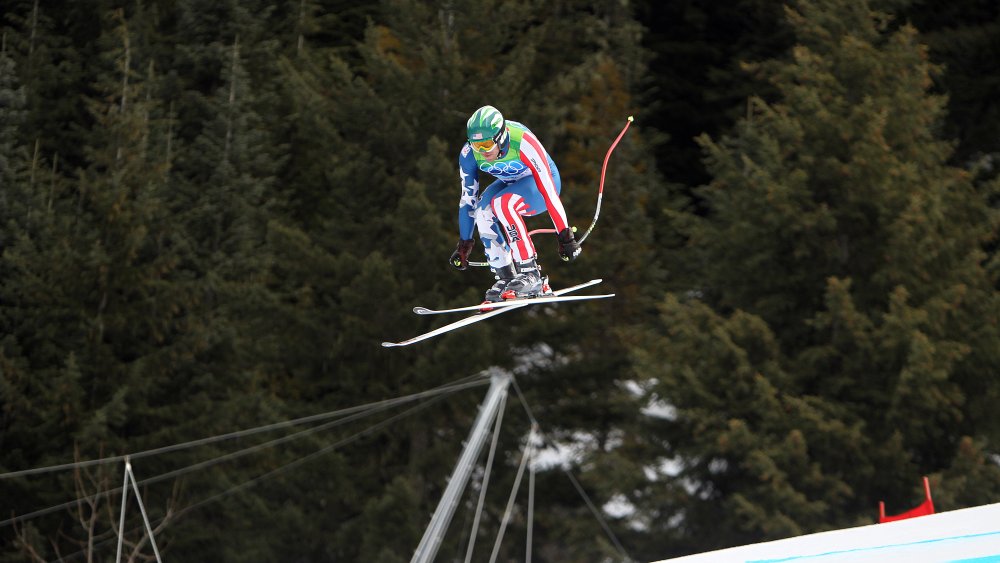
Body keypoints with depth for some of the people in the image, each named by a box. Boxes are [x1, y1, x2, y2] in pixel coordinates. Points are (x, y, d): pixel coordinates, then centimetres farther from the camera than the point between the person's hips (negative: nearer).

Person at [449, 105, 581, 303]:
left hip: (538, 183, -5)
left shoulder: (523, 143, -35)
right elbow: (468, 199, -9)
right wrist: (463, 245, -6)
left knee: (501, 203, -34)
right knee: (483, 210, -26)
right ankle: (505, 277, -15)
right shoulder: (469, 154, -21)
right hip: (510, 183, 5)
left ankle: (530, 274, -29)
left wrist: (566, 237, -31)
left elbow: (548, 189, -32)